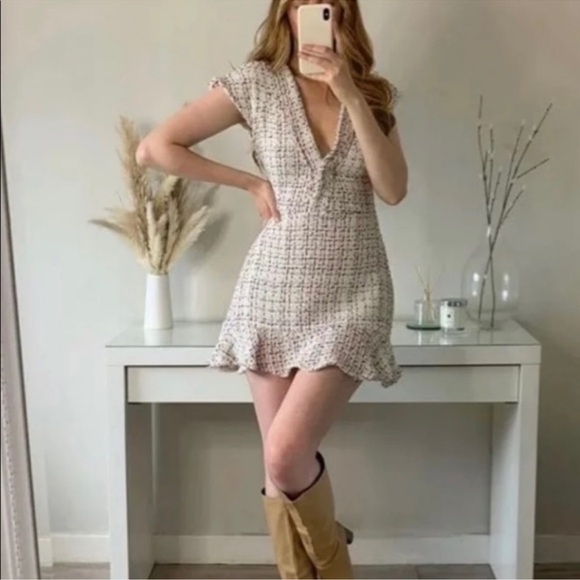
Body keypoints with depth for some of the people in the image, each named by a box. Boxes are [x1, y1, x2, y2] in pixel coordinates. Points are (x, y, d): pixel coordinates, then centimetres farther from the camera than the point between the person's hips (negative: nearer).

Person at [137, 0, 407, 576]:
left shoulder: (373, 94, 7)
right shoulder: (256, 83, 0)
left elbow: (393, 189, -8)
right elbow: (154, 148, -2)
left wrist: (350, 94, -14)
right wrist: (252, 182, -2)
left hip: (351, 295, 0)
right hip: (275, 288, 1)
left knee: (285, 457, -13)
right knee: (284, 466, 4)